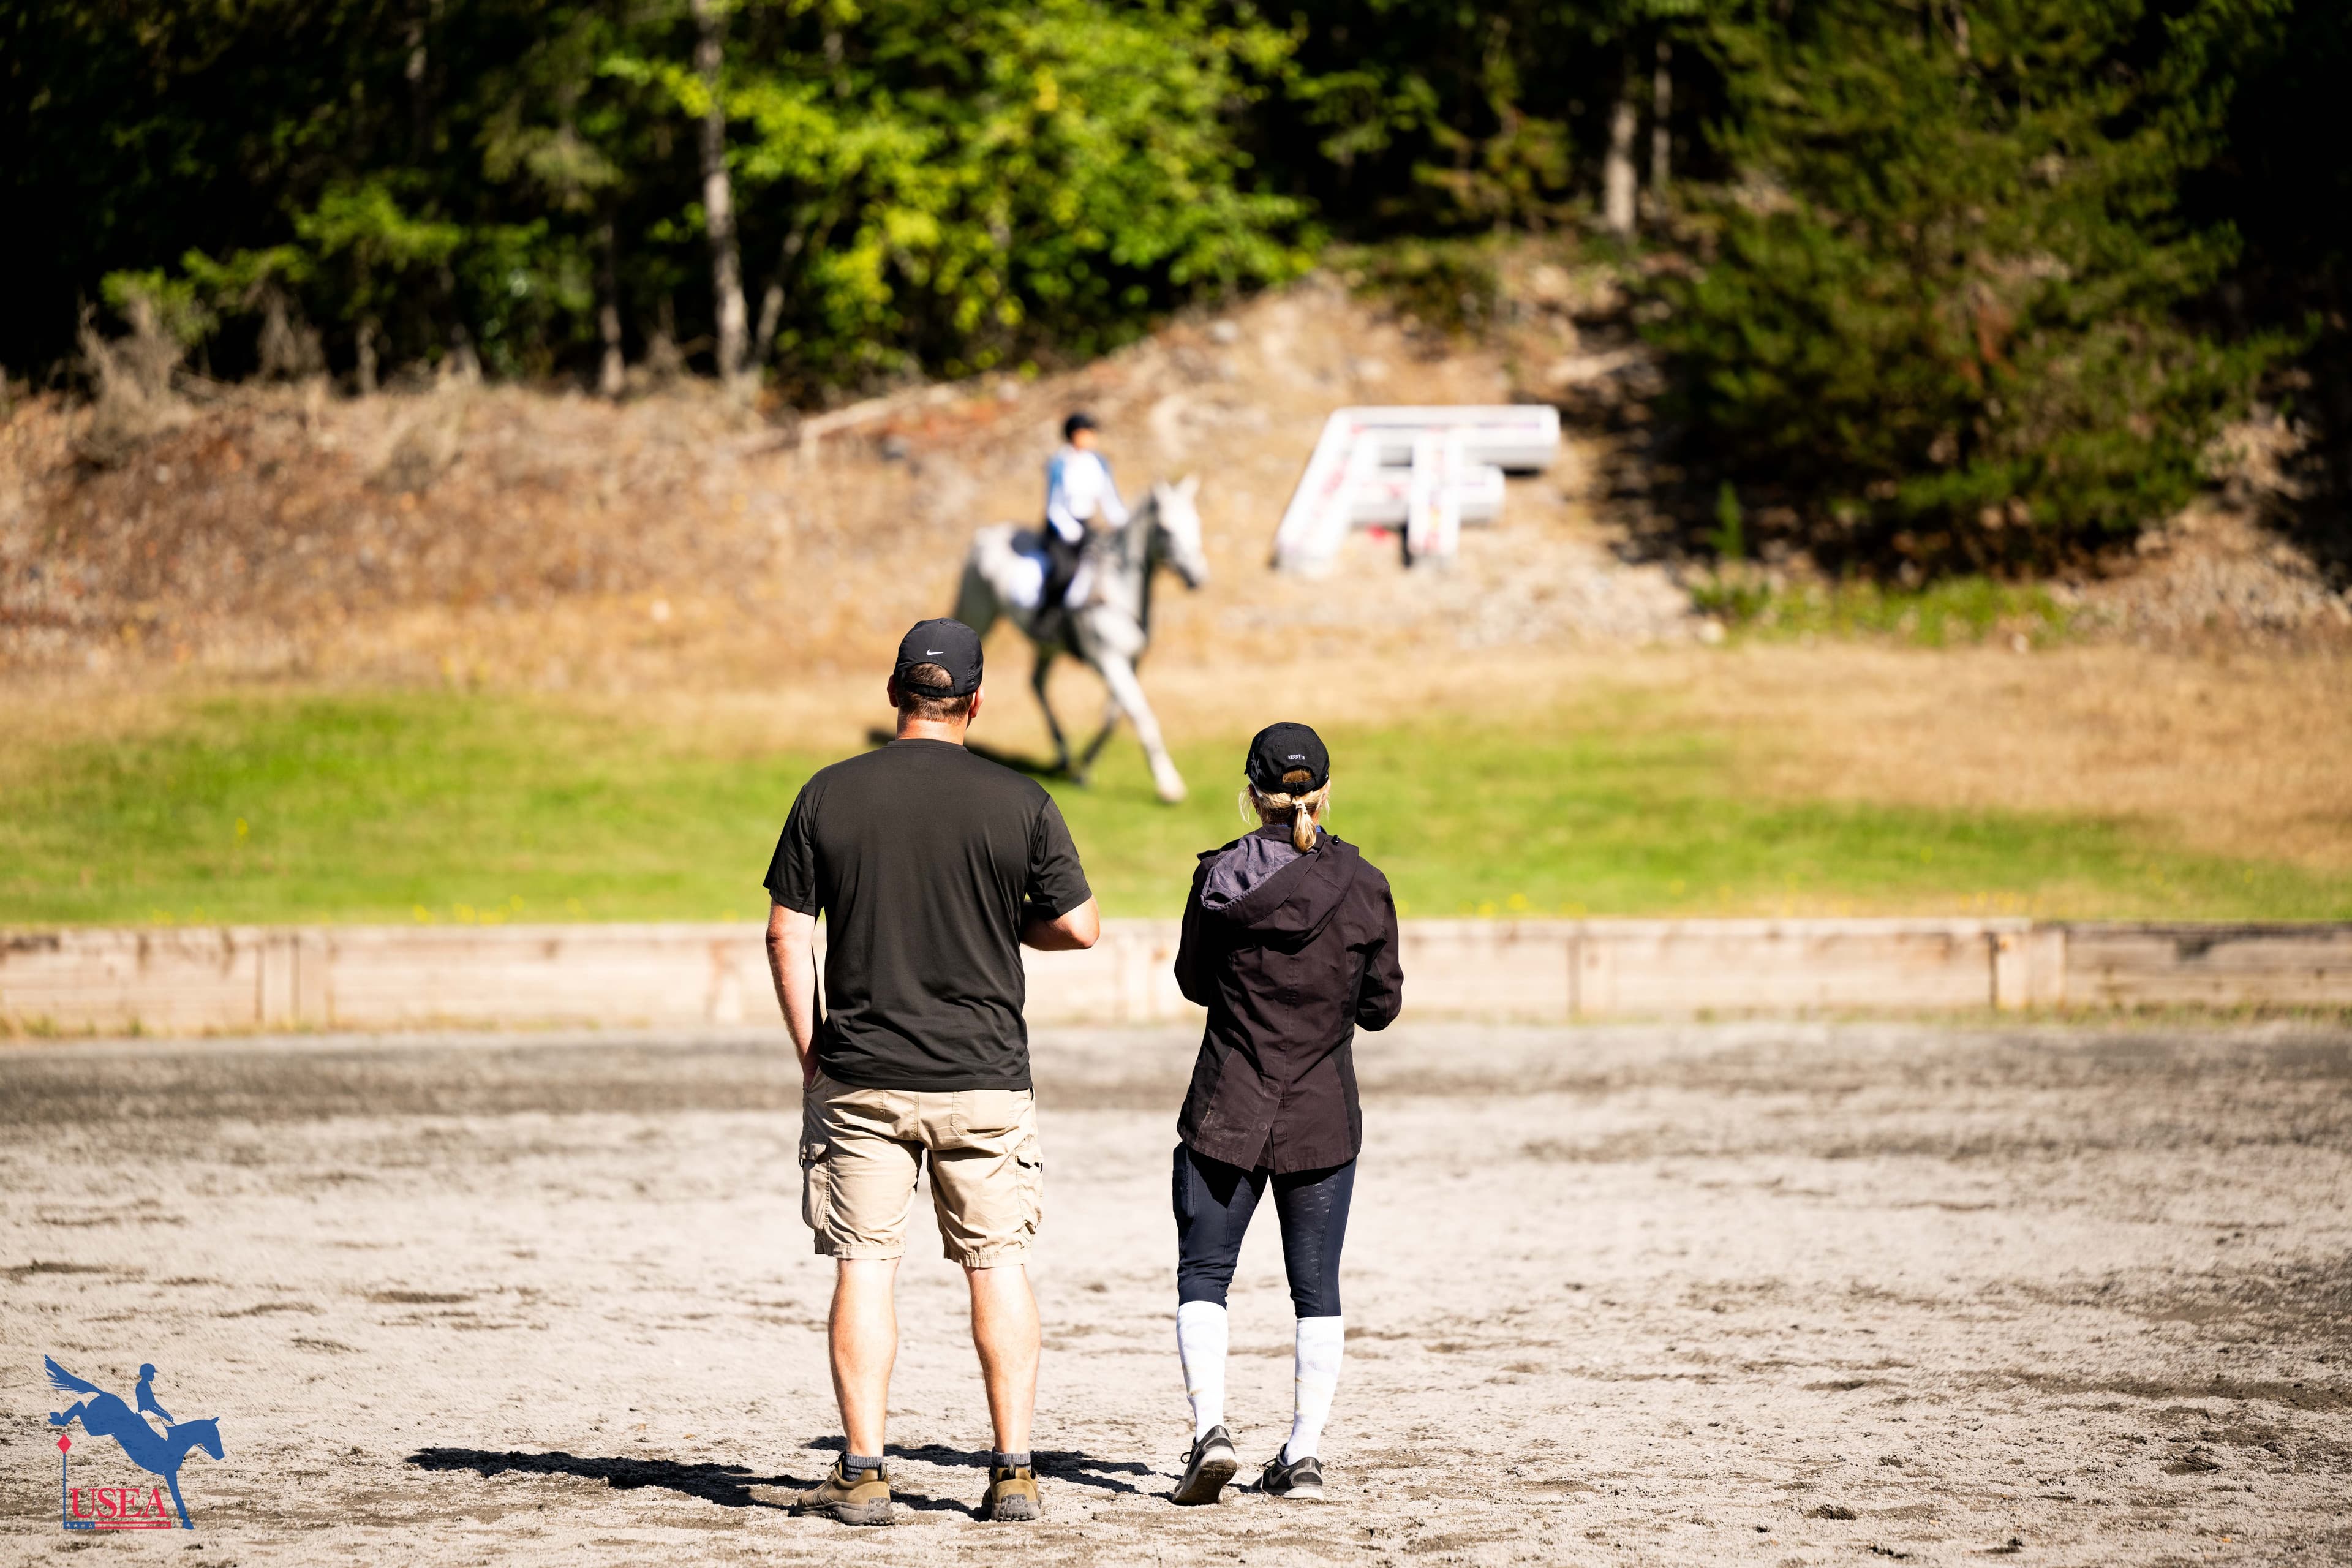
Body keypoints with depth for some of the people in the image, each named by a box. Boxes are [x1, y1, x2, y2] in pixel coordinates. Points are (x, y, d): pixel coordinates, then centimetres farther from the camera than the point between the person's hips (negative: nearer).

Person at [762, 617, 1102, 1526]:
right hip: (984, 1076, 0)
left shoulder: (829, 795, 0)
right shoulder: (1019, 803, -3)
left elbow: (786, 935, 0)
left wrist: (809, 1056, 8)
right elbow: (1079, 927, -1)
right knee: (998, 1264, 8)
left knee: (863, 1266, 3)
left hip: (860, 1076, 0)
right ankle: (1014, 1471, 7)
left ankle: (862, 1474, 1)